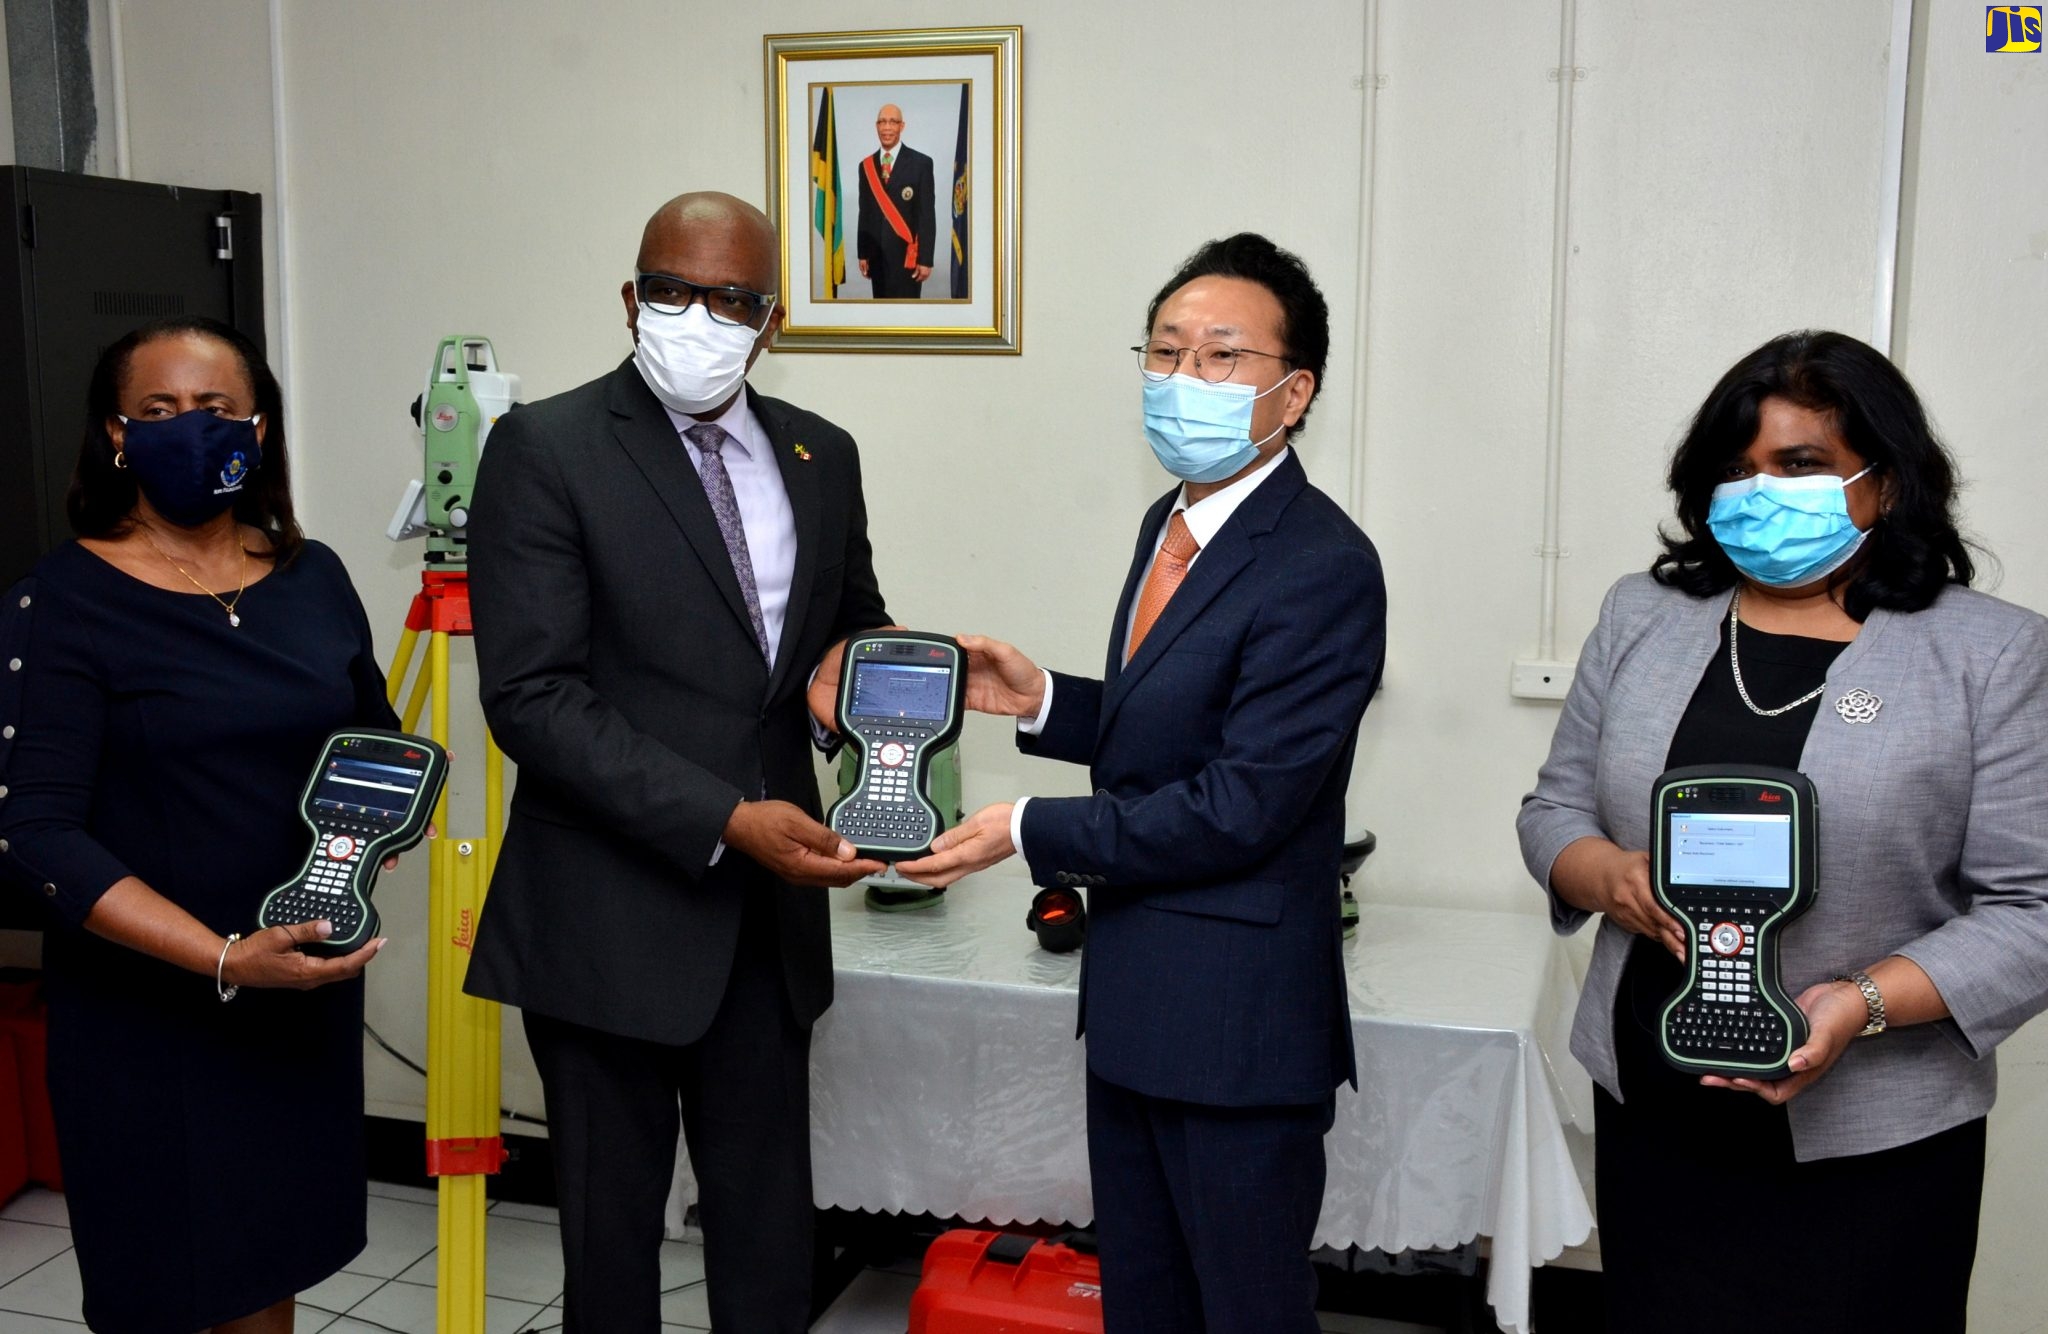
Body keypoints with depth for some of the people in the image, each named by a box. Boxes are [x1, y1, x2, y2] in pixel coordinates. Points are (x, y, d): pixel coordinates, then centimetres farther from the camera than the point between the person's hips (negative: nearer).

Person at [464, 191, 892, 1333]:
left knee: (770, 1226, 14)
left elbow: (856, 617, 22)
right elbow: (531, 696, -15)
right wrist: (726, 820, -23)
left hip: (769, 912, 5)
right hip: (610, 916, -4)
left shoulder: (821, 455, 8)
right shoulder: (547, 448, -8)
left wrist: (851, 656, -4)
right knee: (611, 1221, 12)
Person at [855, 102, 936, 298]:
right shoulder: (866, 165, 11)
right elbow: (865, 212, 13)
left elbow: (927, 214, -6)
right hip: (877, 254, 4)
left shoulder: (920, 163, -3)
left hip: (907, 253, -4)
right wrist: (862, 253, 9)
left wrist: (925, 259, -10)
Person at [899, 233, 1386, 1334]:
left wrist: (1029, 831, -17)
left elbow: (1238, 807, -23)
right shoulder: (1170, 523, 9)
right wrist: (1042, 701, 1)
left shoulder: (1323, 567, -21)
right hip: (1132, 996, 9)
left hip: (1236, 1016, -9)